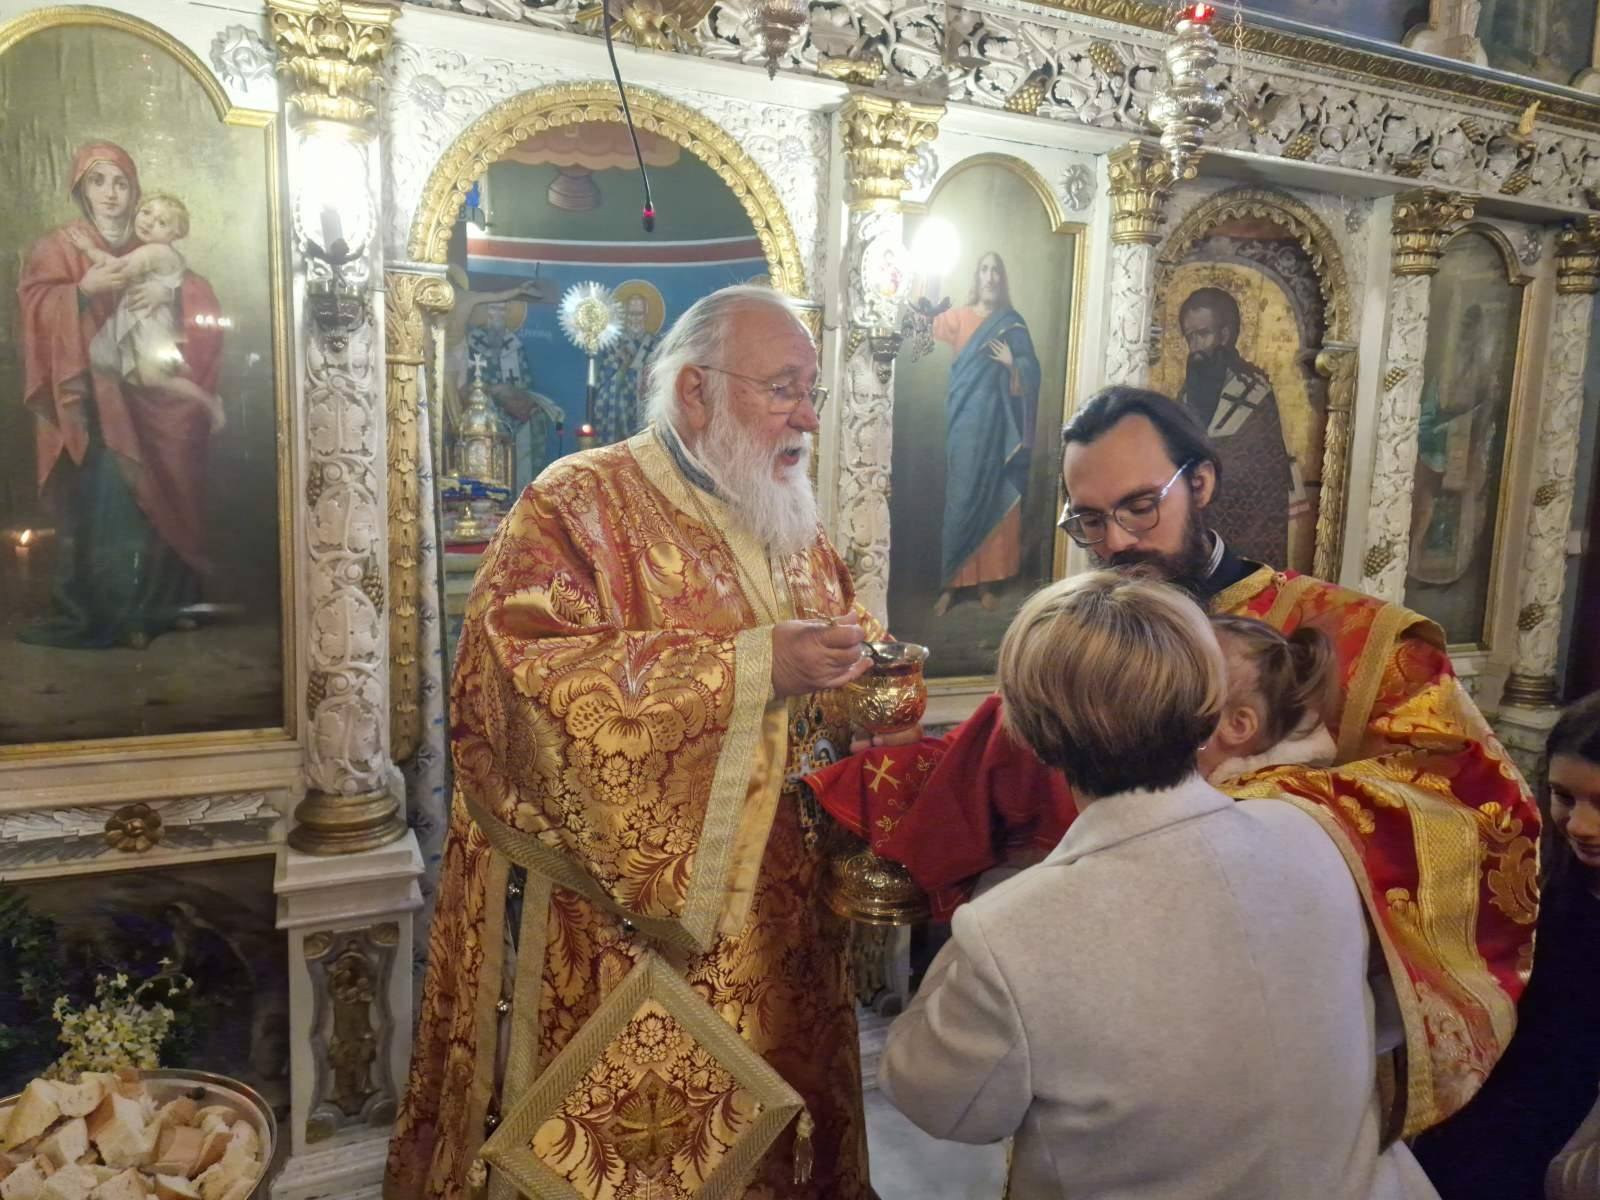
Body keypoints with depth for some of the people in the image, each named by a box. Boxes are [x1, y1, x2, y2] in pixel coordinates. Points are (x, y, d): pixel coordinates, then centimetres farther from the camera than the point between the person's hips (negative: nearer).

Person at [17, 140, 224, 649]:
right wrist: (83, 290, -23)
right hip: (90, 399, -3)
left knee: (156, 502, 2)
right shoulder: (56, 248, 6)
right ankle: (87, 615, -5)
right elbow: (36, 308, -7)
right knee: (96, 506, -11)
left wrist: (171, 292, -12)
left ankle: (152, 606, 12)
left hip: (148, 397, 4)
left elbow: (201, 296, 9)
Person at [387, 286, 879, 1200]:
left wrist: (869, 675, -7)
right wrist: (750, 665, -28)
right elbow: (519, 674, -27)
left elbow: (837, 696, 17)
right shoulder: (578, 506, -11)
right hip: (625, 935, -6)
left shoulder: (792, 525, 10)